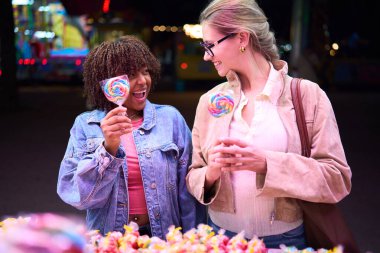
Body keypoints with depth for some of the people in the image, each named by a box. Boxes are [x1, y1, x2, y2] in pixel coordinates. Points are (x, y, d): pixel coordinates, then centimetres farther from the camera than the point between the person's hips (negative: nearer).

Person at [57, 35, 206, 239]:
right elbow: (75, 194, -13)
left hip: (164, 239, 1)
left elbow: (187, 192, -2)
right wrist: (108, 148, -25)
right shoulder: (85, 125, -5)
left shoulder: (170, 118, -4)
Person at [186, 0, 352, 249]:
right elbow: (194, 179, 6)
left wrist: (267, 164, -24)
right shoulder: (210, 101, 2)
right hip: (221, 237, 3)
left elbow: (338, 179, -12)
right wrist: (211, 173, -16)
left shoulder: (307, 94, -7)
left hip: (287, 239, -2)